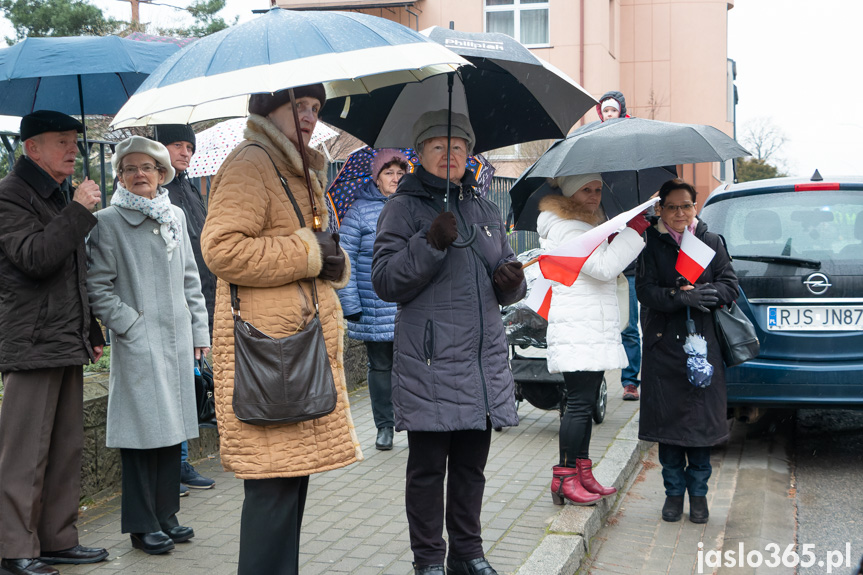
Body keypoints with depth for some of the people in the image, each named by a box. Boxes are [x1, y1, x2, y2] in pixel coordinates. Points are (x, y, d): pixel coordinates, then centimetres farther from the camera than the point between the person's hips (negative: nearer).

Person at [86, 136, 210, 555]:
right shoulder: (108, 222, -4)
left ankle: (165, 515, 21)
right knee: (144, 432, -3)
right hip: (138, 345, -5)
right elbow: (97, 287, -6)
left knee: (173, 429, 10)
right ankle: (142, 525, 8)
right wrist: (132, 325, -12)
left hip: (177, 340, 5)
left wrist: (199, 330, 12)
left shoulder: (175, 216, 12)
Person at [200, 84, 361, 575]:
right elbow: (222, 248, -20)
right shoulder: (250, 164, -8)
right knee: (274, 479, -9)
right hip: (268, 346, -10)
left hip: (305, 343, 10)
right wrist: (309, 253, -15)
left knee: (294, 473, 13)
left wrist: (333, 259, 7)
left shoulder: (298, 171, 23)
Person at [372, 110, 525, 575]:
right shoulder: (403, 208, 0)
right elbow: (384, 281, -8)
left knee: (471, 465, 14)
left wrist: (512, 281, -1)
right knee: (428, 468, 2)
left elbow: (504, 274, 23)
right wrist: (430, 244, -20)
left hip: (484, 357, 5)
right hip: (429, 361, -5)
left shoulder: (485, 210, 17)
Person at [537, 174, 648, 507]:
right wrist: (634, 229, -15)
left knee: (585, 404, 10)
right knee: (579, 404, -10)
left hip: (596, 332, 10)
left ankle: (582, 473, 14)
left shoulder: (587, 227, 22)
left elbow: (604, 272, 32)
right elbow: (604, 267, -20)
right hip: (576, 332, -10)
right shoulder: (565, 229, -11)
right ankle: (565, 478, -5)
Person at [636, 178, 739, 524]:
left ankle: (698, 492, 16)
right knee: (667, 417, 3)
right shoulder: (651, 245, 2)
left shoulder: (711, 243, 7)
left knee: (701, 417, 1)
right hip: (663, 345, -1)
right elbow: (645, 290, -7)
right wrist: (681, 297, -23)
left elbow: (730, 286, 3)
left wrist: (706, 292, -18)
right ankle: (674, 492, 17)